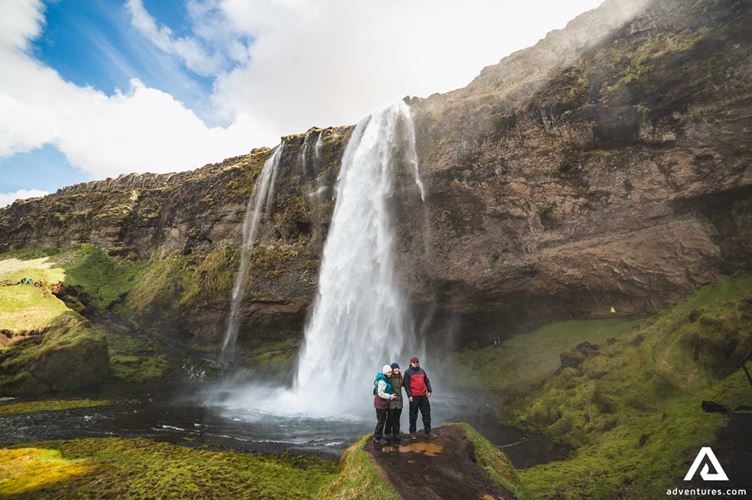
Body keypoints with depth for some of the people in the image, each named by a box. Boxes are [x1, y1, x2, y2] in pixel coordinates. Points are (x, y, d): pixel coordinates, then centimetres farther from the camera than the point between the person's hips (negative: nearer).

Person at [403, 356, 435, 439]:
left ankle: (428, 431, 17)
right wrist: (409, 395, -13)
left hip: (423, 396, 5)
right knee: (413, 415, 5)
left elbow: (427, 381, 16)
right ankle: (412, 433, 16)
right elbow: (406, 384, -7)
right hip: (413, 397, -4)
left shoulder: (422, 371, 12)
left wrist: (429, 390, 3)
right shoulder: (407, 372, -3)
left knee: (426, 414, 7)